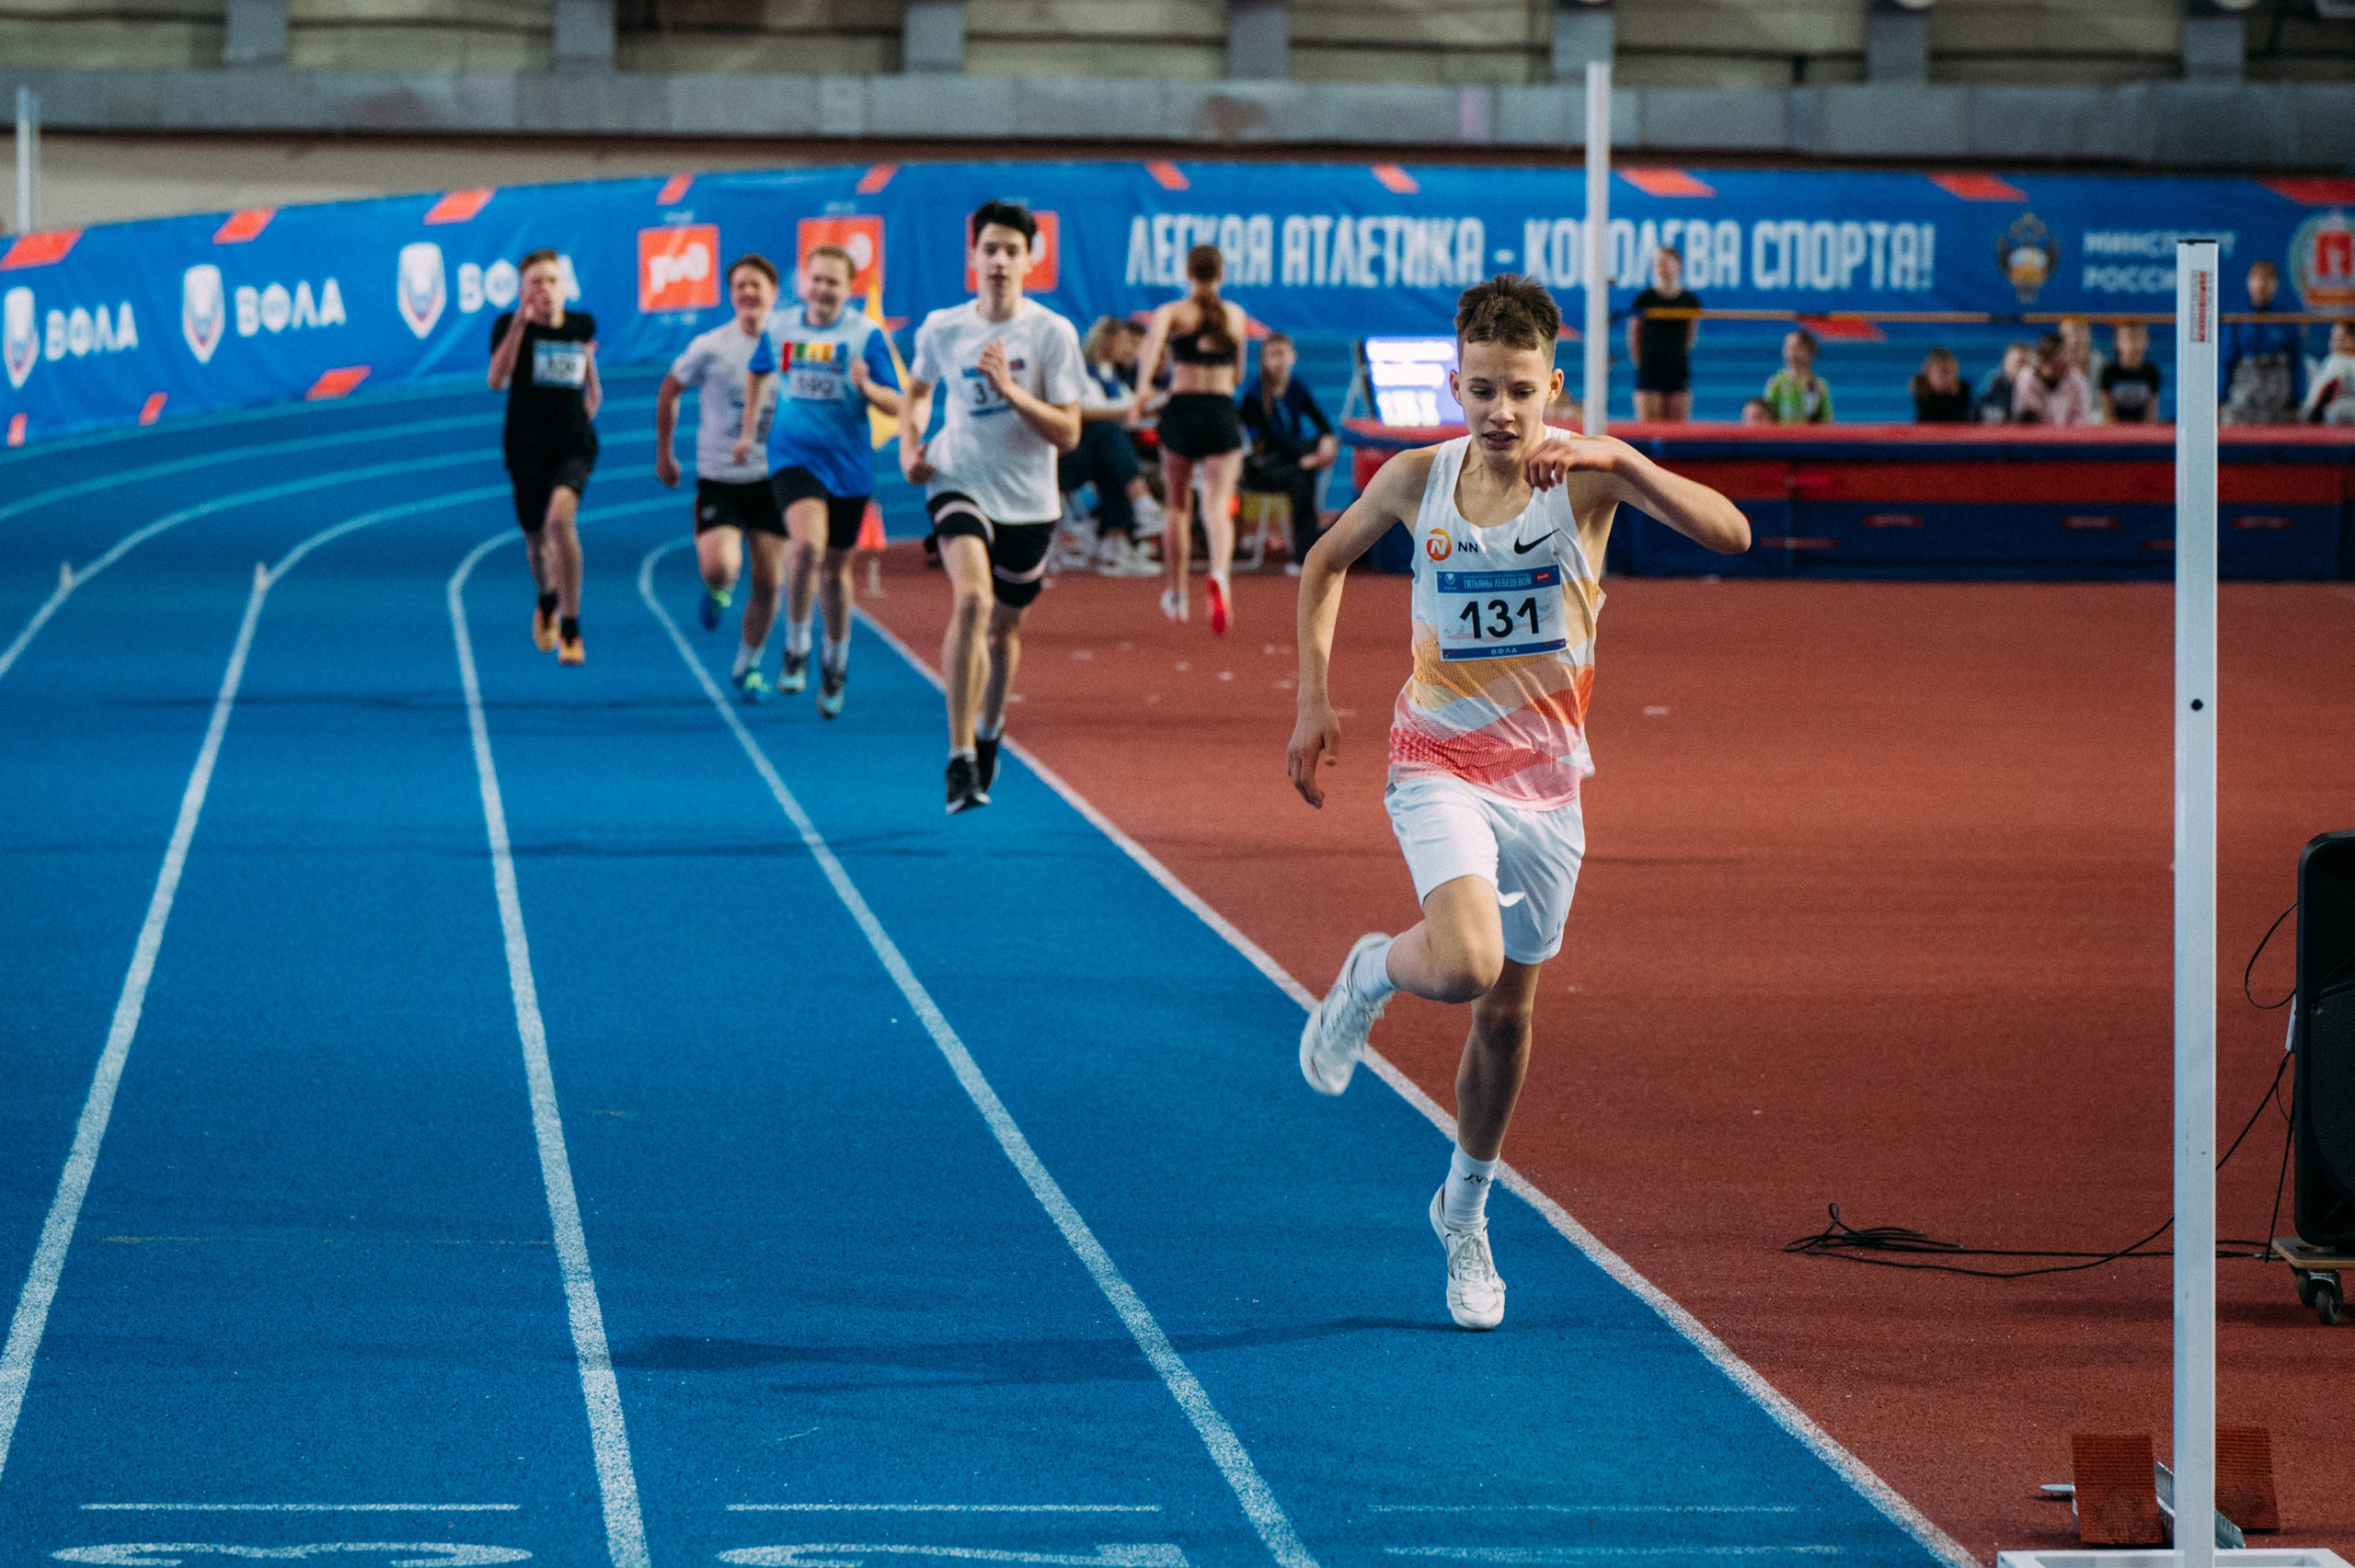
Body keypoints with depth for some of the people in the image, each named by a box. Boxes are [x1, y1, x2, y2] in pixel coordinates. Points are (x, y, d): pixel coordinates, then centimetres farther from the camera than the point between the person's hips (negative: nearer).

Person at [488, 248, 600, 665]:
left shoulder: (581, 326, 6)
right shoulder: (511, 326, -4)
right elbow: (496, 381, -21)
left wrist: (589, 406, 9)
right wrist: (519, 325, -26)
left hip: (574, 444, 0)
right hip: (527, 448, 0)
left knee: (560, 517, -26)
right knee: (536, 538, 12)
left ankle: (571, 629, -21)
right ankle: (547, 602, 48)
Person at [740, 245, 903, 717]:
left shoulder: (866, 335, -6)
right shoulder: (780, 327, 1)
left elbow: (896, 404, -5)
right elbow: (756, 371, 23)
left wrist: (867, 387, -25)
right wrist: (748, 428, 26)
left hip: (848, 464, 0)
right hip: (793, 456, 0)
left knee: (835, 568, 12)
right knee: (807, 544, -26)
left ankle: (836, 661, 34)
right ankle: (796, 644, -6)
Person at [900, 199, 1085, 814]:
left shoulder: (1053, 333, -9)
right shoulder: (942, 328, -2)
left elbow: (1068, 434, -11)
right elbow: (918, 390, 20)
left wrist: (1010, 389, -23)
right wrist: (909, 445, 2)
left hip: (1028, 501, 1)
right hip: (959, 482, -1)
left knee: (1004, 626, 16)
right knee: (971, 600, -26)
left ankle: (988, 730, 48)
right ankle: (960, 759, -25)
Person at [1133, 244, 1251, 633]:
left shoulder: (1172, 312, 3)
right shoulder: (1237, 316, 11)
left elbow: (1153, 340, -20)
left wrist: (1143, 387, -30)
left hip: (1181, 410, 0)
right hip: (1223, 413, 1)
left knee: (1177, 506, 16)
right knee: (1217, 507, -9)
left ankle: (1176, 594, 26)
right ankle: (1220, 574, -38)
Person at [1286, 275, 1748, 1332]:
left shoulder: (1586, 475, -11)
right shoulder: (1416, 479, -8)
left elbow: (1729, 534, -26)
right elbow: (1326, 561, 12)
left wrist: (1621, 460, -38)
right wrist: (1314, 700, 5)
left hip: (1544, 778, 2)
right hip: (1438, 761, -2)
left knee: (1507, 1009, 13)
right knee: (1467, 961, -28)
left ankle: (1466, 1208, 35)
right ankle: (1371, 975, 8)